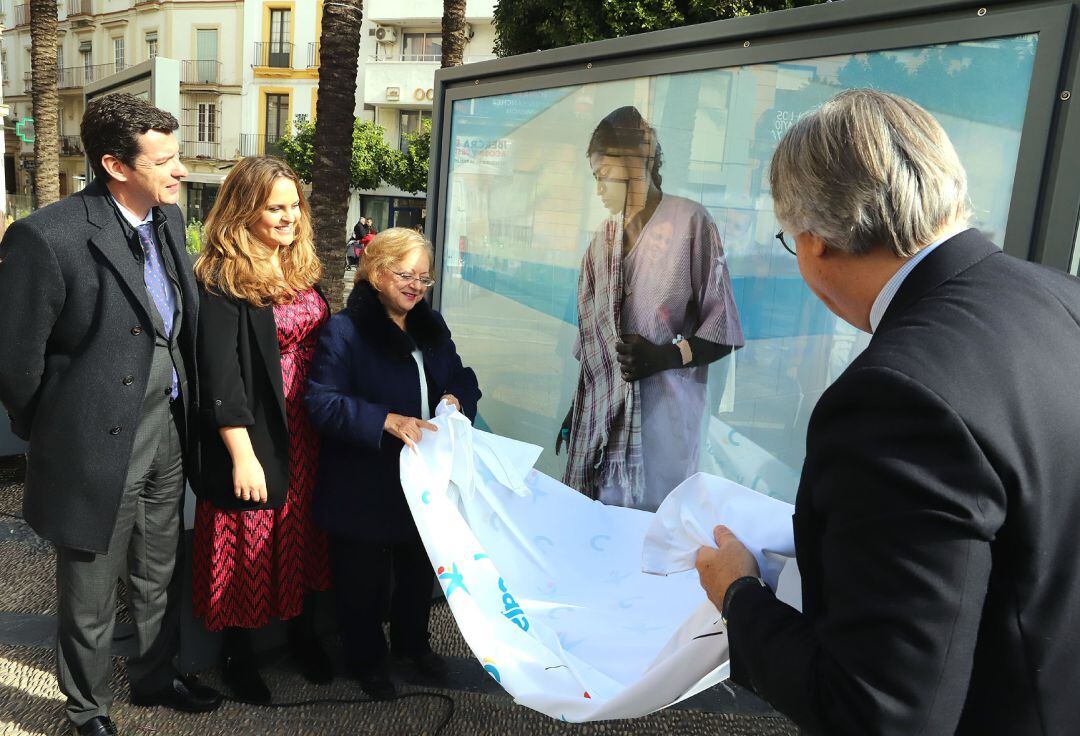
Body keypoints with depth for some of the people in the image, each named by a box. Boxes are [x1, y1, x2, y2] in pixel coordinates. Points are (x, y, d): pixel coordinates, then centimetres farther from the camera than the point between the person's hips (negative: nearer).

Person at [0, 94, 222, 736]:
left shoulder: (168, 219, 1)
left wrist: (184, 417, 13)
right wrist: (58, 437, -1)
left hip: (167, 440, 6)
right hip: (99, 452, -6)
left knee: (159, 580, 24)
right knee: (91, 601, 16)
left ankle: (156, 677, 47)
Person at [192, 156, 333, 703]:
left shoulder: (303, 268, 8)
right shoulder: (221, 279, -15)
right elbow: (219, 374, -18)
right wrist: (242, 456, -19)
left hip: (307, 431, 7)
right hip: (256, 436, -7)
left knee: (303, 533, 18)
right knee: (249, 541, 8)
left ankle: (303, 633, 38)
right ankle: (238, 654, 29)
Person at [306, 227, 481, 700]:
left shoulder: (432, 327, 7)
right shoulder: (344, 330, -15)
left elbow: (463, 378, 14)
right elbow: (322, 403, -21)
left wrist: (457, 398, -10)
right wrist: (386, 421, -32)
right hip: (364, 490, -6)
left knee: (420, 571, 23)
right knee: (365, 579, 12)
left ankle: (412, 642, 47)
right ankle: (366, 658, 36)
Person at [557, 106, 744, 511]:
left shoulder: (690, 222, -7)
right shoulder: (604, 237, 12)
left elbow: (722, 331, -5)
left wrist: (664, 356, -19)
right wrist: (575, 408, 18)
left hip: (661, 415, -5)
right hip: (601, 414, 5)